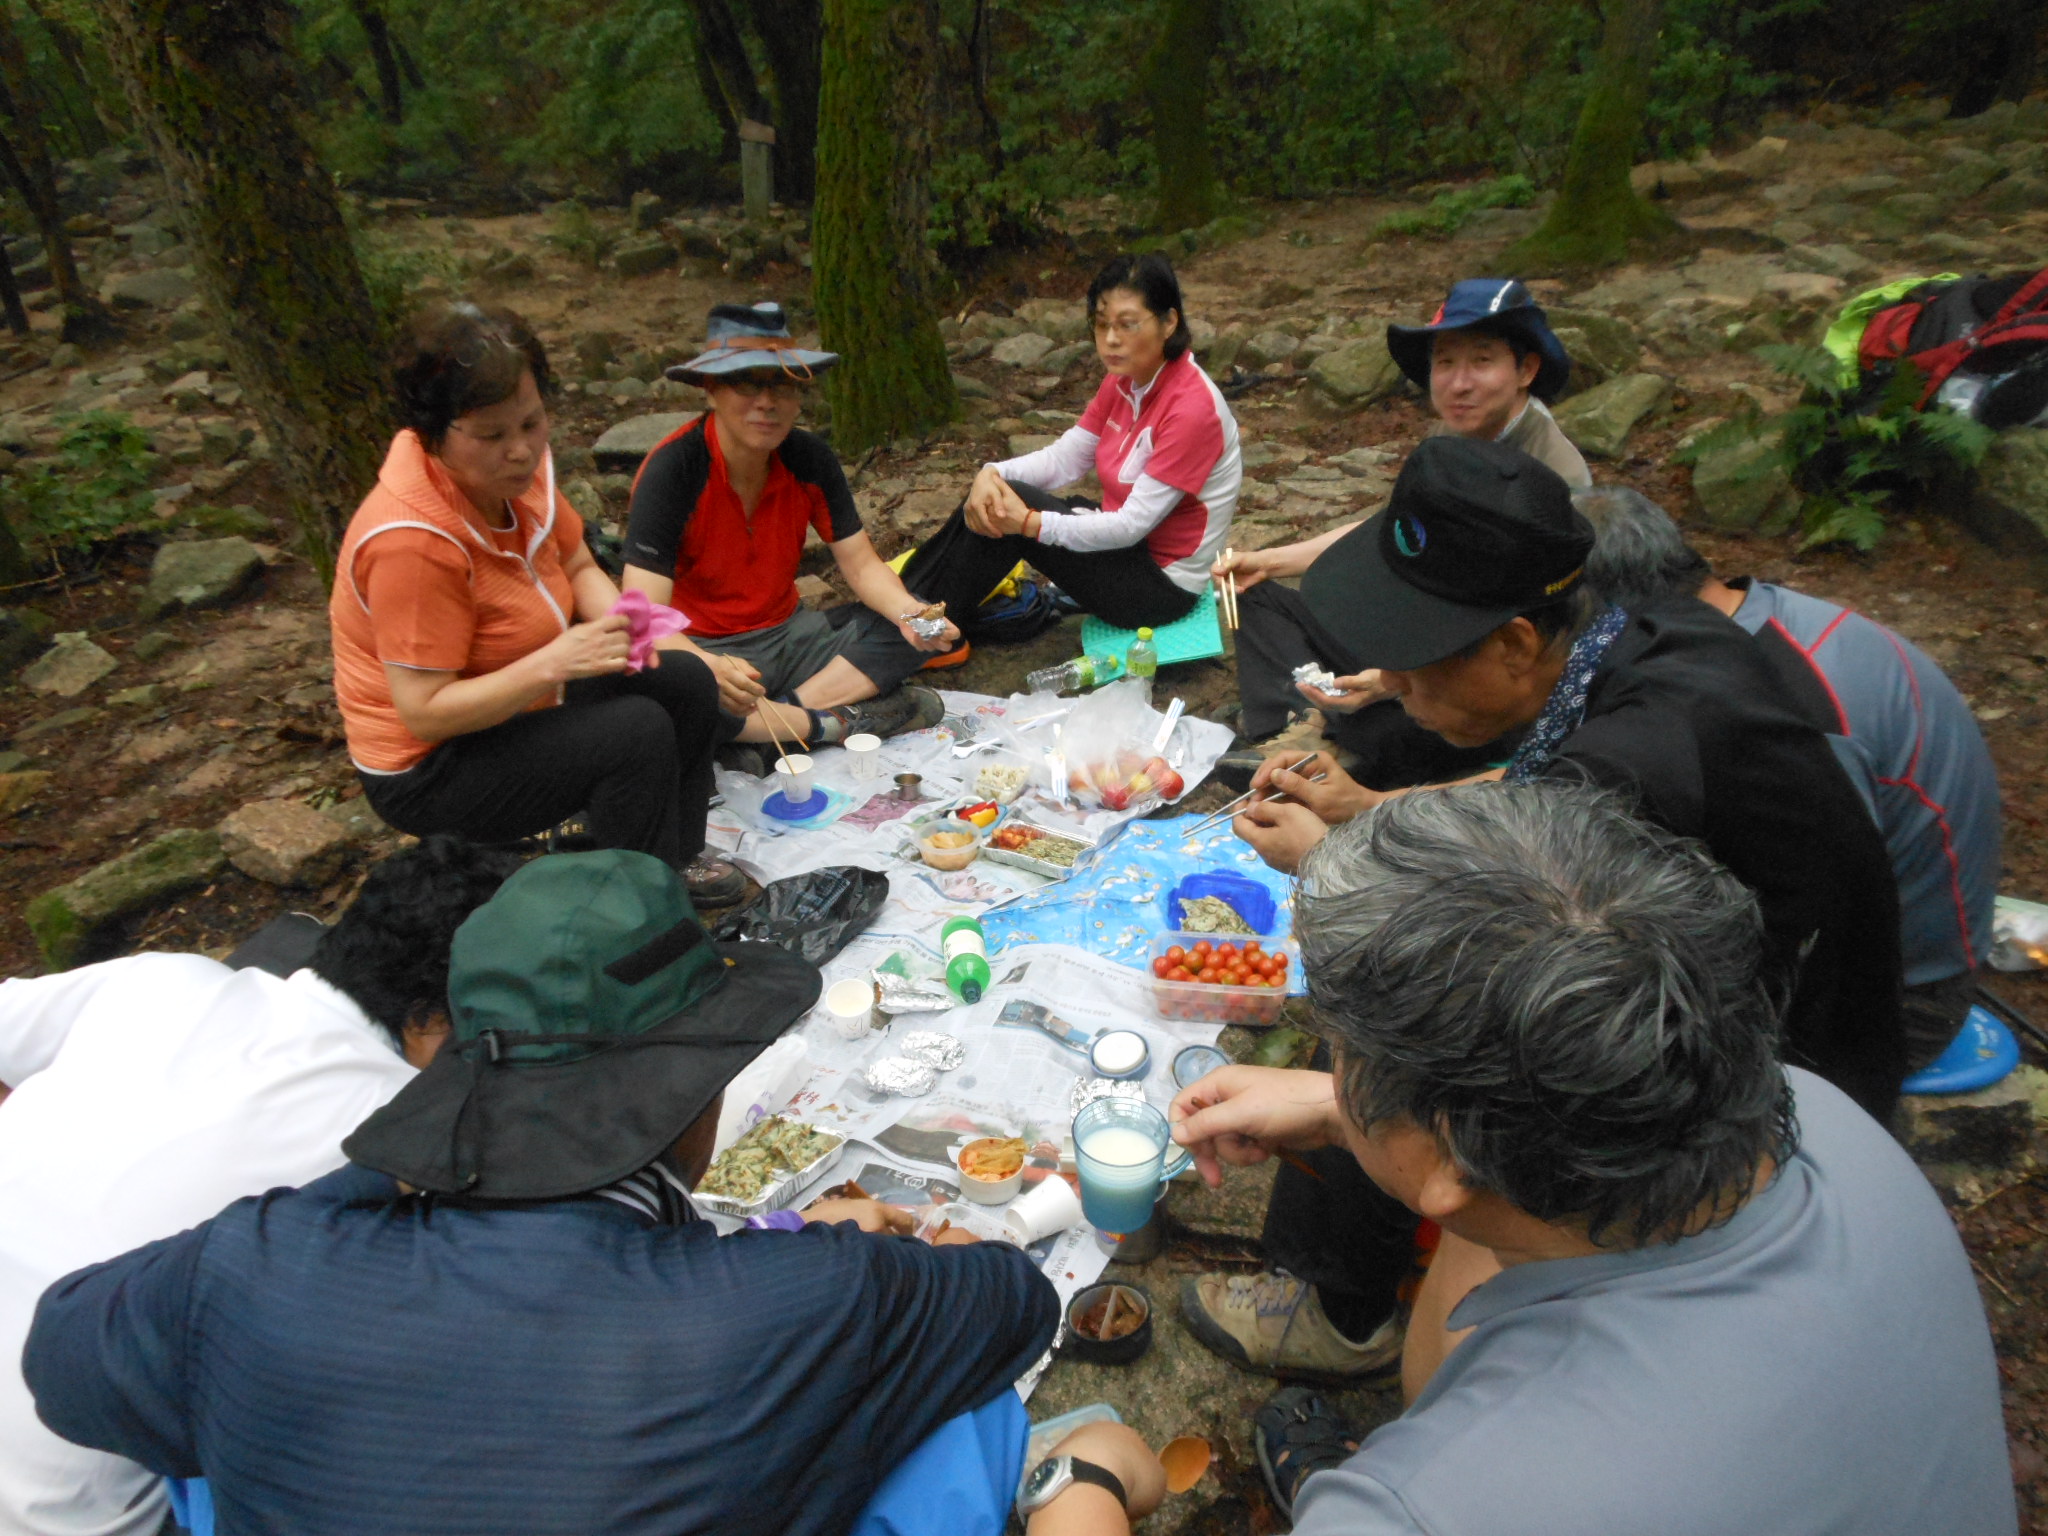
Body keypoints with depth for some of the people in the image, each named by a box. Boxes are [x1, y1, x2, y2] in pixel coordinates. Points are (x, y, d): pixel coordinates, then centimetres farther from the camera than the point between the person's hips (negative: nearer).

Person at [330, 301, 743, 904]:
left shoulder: (520, 467, -9)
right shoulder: (413, 539, -31)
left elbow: (579, 568, 7)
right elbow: (425, 712, -28)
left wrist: (615, 625, -15)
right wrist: (555, 661, -36)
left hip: (521, 704, 8)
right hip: (429, 771, -8)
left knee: (687, 684, 3)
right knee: (638, 731, -25)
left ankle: (678, 859, 16)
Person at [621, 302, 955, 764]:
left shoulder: (809, 458, -5)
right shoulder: (671, 470, -21)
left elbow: (861, 565, -1)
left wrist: (910, 613, -23)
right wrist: (708, 667, -48)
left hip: (789, 634, 6)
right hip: (704, 646, -5)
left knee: (926, 632, -11)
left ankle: (786, 712, -23)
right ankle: (837, 721, -23)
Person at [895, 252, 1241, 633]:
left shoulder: (1192, 408, -24)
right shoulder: (1126, 381, 2)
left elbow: (1132, 525, -26)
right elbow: (1064, 458, 1)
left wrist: (1030, 523, -29)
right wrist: (993, 473, -18)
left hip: (1162, 584, -8)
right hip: (1127, 544, 8)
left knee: (1008, 510, -19)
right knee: (994, 499, -6)